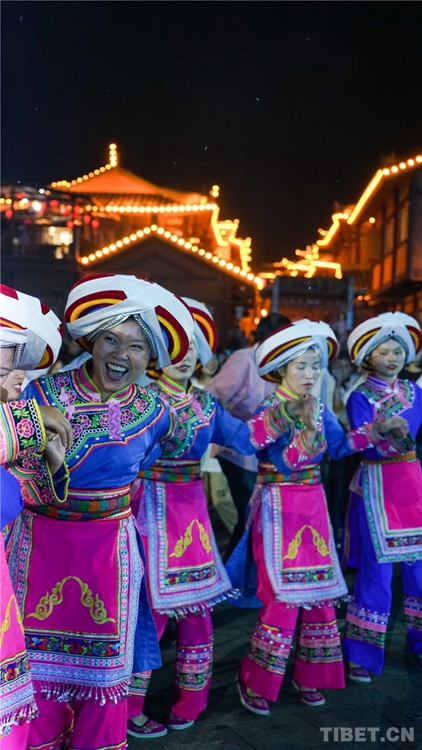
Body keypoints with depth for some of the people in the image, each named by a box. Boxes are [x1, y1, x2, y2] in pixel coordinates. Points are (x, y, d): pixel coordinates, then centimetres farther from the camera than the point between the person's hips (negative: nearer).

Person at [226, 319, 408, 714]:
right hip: (279, 508, -6)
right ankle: (254, 683, 13)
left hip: (313, 506, 7)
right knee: (283, 597, -5)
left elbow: (339, 446, 8)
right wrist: (308, 432, -34)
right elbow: (282, 464, -20)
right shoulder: (268, 410, -12)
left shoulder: (319, 408, 6)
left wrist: (376, 429, 0)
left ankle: (308, 677, 29)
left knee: (320, 592, 12)